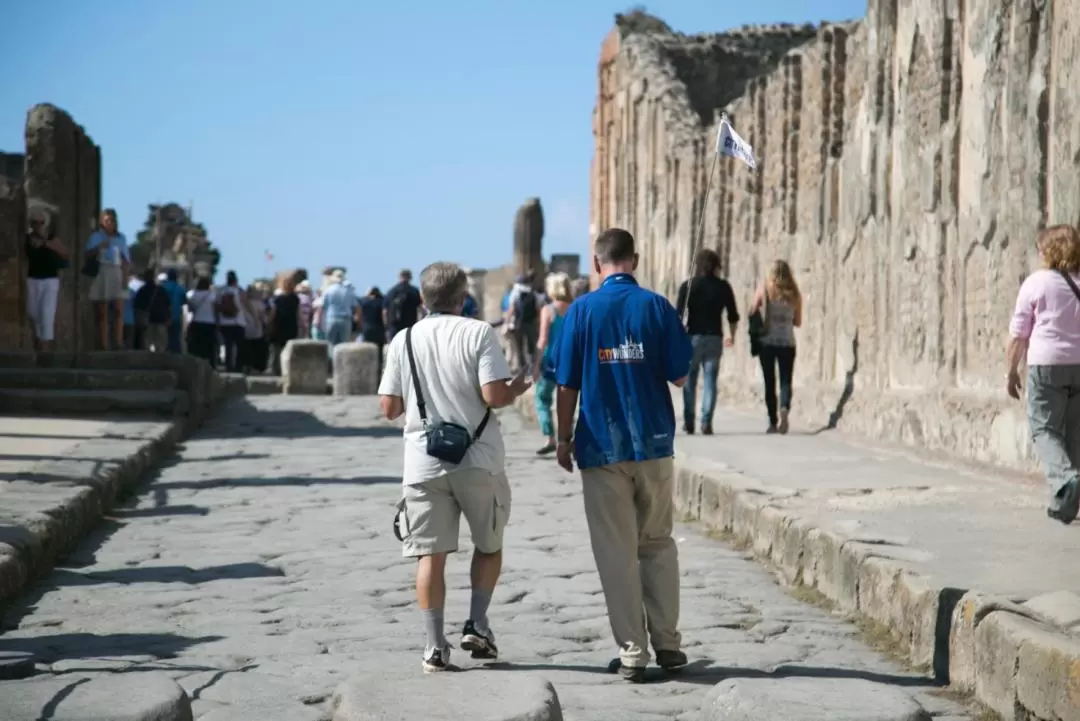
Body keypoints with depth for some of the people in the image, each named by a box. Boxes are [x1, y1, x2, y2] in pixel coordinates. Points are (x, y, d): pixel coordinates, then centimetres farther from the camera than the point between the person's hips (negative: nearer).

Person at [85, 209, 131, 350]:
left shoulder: (121, 238, 14)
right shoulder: (96, 236, 8)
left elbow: (126, 261, 10)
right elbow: (88, 256, -2)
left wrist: (125, 278, -2)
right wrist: (98, 247, -17)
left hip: (116, 275, 2)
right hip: (100, 275, -2)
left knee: (118, 311, -9)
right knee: (102, 313, -4)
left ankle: (118, 345, -13)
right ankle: (104, 347, -7)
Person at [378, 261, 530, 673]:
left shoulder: (404, 340, 4)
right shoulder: (478, 333, -5)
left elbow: (389, 408, 3)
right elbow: (494, 396, -15)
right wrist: (518, 389, 6)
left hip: (424, 461, 2)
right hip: (478, 459, -2)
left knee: (430, 555, 3)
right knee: (489, 545, 18)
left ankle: (435, 646, 0)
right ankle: (477, 625, 10)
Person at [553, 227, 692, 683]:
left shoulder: (581, 310, -4)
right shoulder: (656, 306, -2)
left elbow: (566, 385, -4)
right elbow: (680, 376, -1)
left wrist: (564, 439, 7)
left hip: (602, 447, -1)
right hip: (654, 443, 1)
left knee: (617, 554, 4)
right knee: (658, 545, 15)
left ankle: (632, 651, 4)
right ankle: (667, 644, 14)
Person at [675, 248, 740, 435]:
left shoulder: (688, 285, -2)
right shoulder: (723, 286, 3)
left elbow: (678, 314, -6)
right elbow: (733, 316, 5)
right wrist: (732, 336, 21)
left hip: (693, 337, -1)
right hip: (714, 338, 1)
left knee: (689, 380, 9)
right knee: (710, 380, 2)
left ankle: (689, 422, 10)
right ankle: (706, 422, -8)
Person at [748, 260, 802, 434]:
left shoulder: (763, 290, -2)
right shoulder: (794, 294, 3)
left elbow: (751, 314, -1)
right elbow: (798, 322, 10)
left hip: (767, 341, -1)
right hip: (787, 342, 1)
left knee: (769, 382, 7)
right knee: (785, 381, 3)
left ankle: (773, 422, 7)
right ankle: (784, 409, -25)